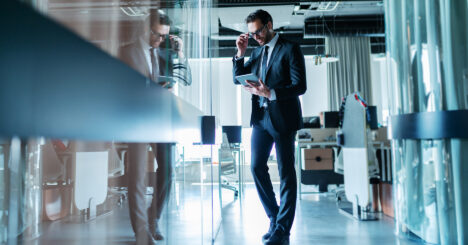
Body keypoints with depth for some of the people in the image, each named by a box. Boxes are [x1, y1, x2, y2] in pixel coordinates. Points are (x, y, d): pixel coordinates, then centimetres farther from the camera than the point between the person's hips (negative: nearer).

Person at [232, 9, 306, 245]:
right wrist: (240, 53, 3)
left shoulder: (290, 49, -3)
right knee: (257, 168, 5)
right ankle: (275, 219, 22)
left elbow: (300, 85, -11)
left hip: (282, 119, -6)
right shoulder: (257, 52, 16)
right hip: (260, 118, 7)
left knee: (286, 173, 1)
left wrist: (271, 93, -23)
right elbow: (238, 79, 14)